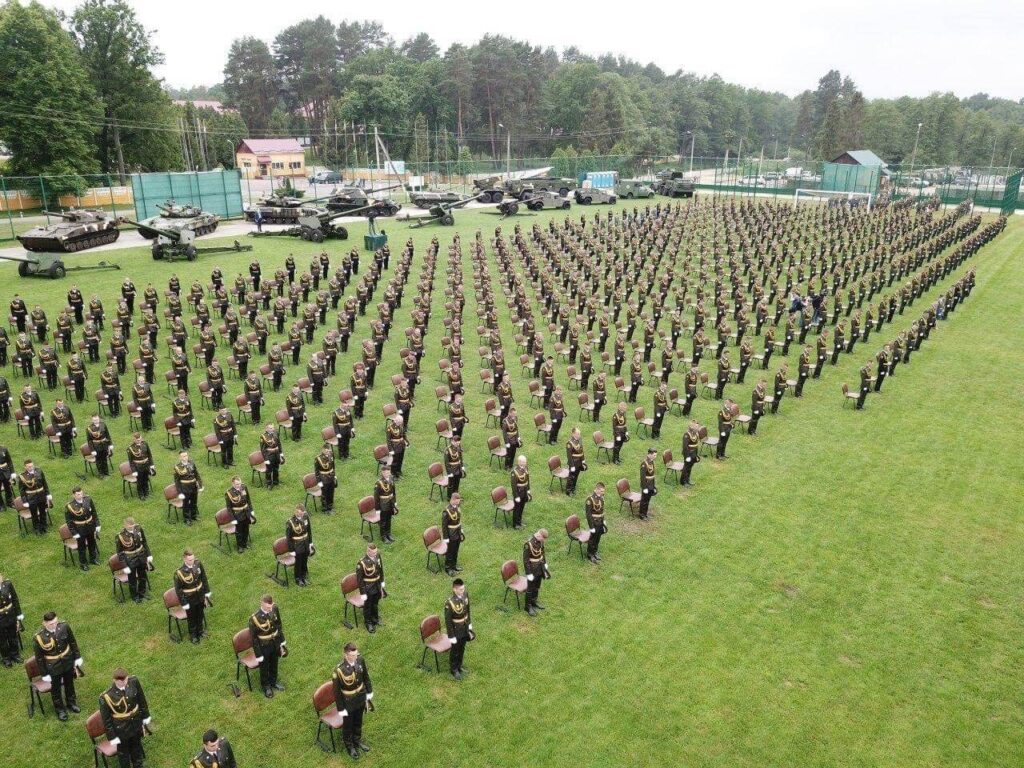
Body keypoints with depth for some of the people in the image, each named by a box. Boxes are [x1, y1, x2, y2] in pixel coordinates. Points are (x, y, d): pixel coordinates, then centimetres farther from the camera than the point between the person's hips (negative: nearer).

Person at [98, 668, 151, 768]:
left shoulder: (134, 681, -22)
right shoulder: (106, 696, -30)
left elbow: (141, 699, -4)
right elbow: (106, 719, -16)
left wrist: (145, 716, 6)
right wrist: (112, 736, -9)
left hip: (136, 723, 4)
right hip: (121, 729, -4)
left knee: (136, 746, 30)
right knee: (123, 751, 22)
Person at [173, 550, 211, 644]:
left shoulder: (198, 564, -17)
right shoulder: (179, 573, -30)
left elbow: (204, 579, -2)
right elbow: (178, 590, -18)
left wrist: (206, 594, 3)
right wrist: (184, 604, -13)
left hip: (200, 596, 4)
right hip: (190, 599, -4)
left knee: (200, 615, 26)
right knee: (192, 618, 19)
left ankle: (200, 630, 53)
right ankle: (193, 635, 45)